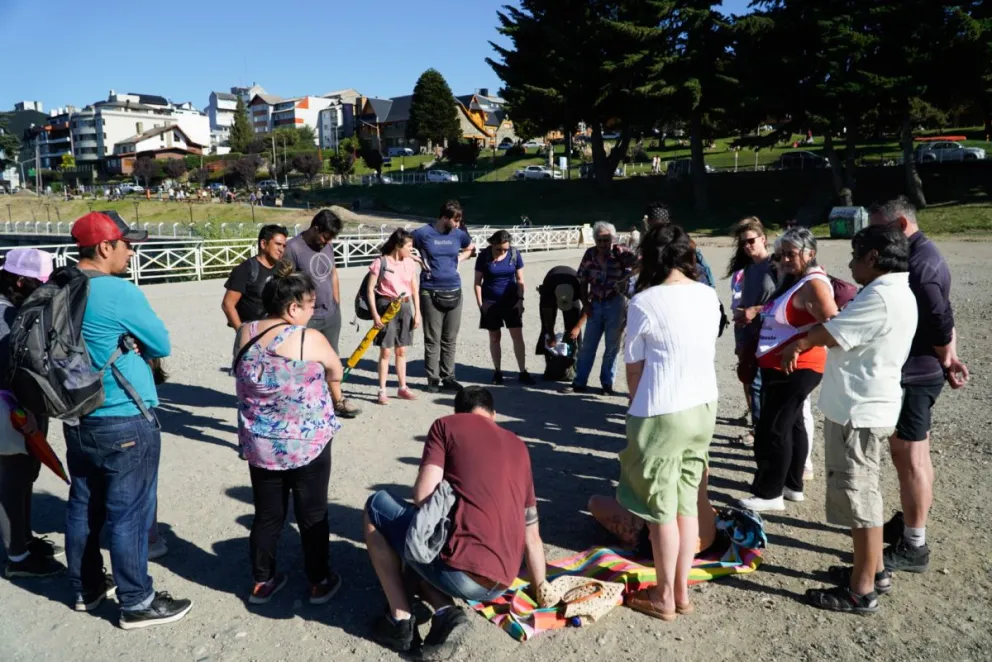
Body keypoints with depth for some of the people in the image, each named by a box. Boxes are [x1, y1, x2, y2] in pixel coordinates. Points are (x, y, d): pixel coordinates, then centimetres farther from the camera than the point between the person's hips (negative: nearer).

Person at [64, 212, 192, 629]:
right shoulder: (120, 292, -20)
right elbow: (162, 346, -10)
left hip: (78, 420, 8)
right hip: (125, 424, -8)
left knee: (83, 507, 19)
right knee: (128, 514, 2)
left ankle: (86, 588, 35)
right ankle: (136, 604, 14)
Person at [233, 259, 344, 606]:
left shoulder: (244, 334, -3)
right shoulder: (312, 340, -17)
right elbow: (336, 374, -1)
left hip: (259, 444, 4)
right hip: (308, 444, -4)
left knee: (267, 514, 17)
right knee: (312, 514, 12)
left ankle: (261, 581, 30)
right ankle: (319, 582, 25)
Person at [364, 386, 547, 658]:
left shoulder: (447, 424, 6)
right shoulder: (518, 447, 21)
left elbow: (423, 497, -6)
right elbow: (532, 535, 22)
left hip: (460, 570, -6)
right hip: (500, 586, 6)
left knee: (376, 506, 17)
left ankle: (400, 620, 10)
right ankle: (446, 614, 6)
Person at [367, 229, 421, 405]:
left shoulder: (410, 263, 5)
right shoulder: (381, 263, -10)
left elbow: (415, 289, 10)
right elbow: (370, 290, -8)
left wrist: (417, 312, 5)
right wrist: (375, 314, -14)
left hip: (405, 307, 5)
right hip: (386, 307, -5)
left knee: (401, 350, 13)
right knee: (386, 351, -1)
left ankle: (403, 388, 23)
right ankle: (382, 391, 7)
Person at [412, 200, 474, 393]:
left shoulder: (458, 234, 6)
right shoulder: (423, 233, -6)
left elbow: (469, 249, 26)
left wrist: (458, 259, 9)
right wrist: (419, 260, -8)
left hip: (454, 292, 4)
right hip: (430, 292, -4)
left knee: (450, 339, 9)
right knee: (432, 339, 1)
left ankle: (448, 377, 19)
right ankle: (433, 379, 9)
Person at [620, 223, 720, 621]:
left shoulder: (644, 302, -14)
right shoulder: (709, 296, 3)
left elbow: (634, 369, -5)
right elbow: (707, 353, 11)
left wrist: (640, 406, 13)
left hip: (662, 414, -6)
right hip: (704, 408, 6)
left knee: (662, 509, 7)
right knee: (687, 503, 16)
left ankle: (664, 598, 21)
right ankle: (681, 592, 27)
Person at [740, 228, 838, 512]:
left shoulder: (813, 284, -18)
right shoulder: (793, 279, 11)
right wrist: (755, 311, 2)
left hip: (794, 368, -10)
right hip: (780, 367, 10)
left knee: (772, 430, -5)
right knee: (791, 424, 17)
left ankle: (770, 493, 6)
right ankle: (793, 485, 29)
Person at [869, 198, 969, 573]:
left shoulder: (918, 265, -21)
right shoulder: (923, 255, 12)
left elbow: (941, 323, -22)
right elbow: (943, 318, 16)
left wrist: (945, 363, -4)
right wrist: (948, 361, 11)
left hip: (912, 374, -10)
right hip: (920, 372, 10)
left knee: (909, 457, -2)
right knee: (915, 454, 18)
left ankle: (913, 547, 8)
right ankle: (909, 524, 32)